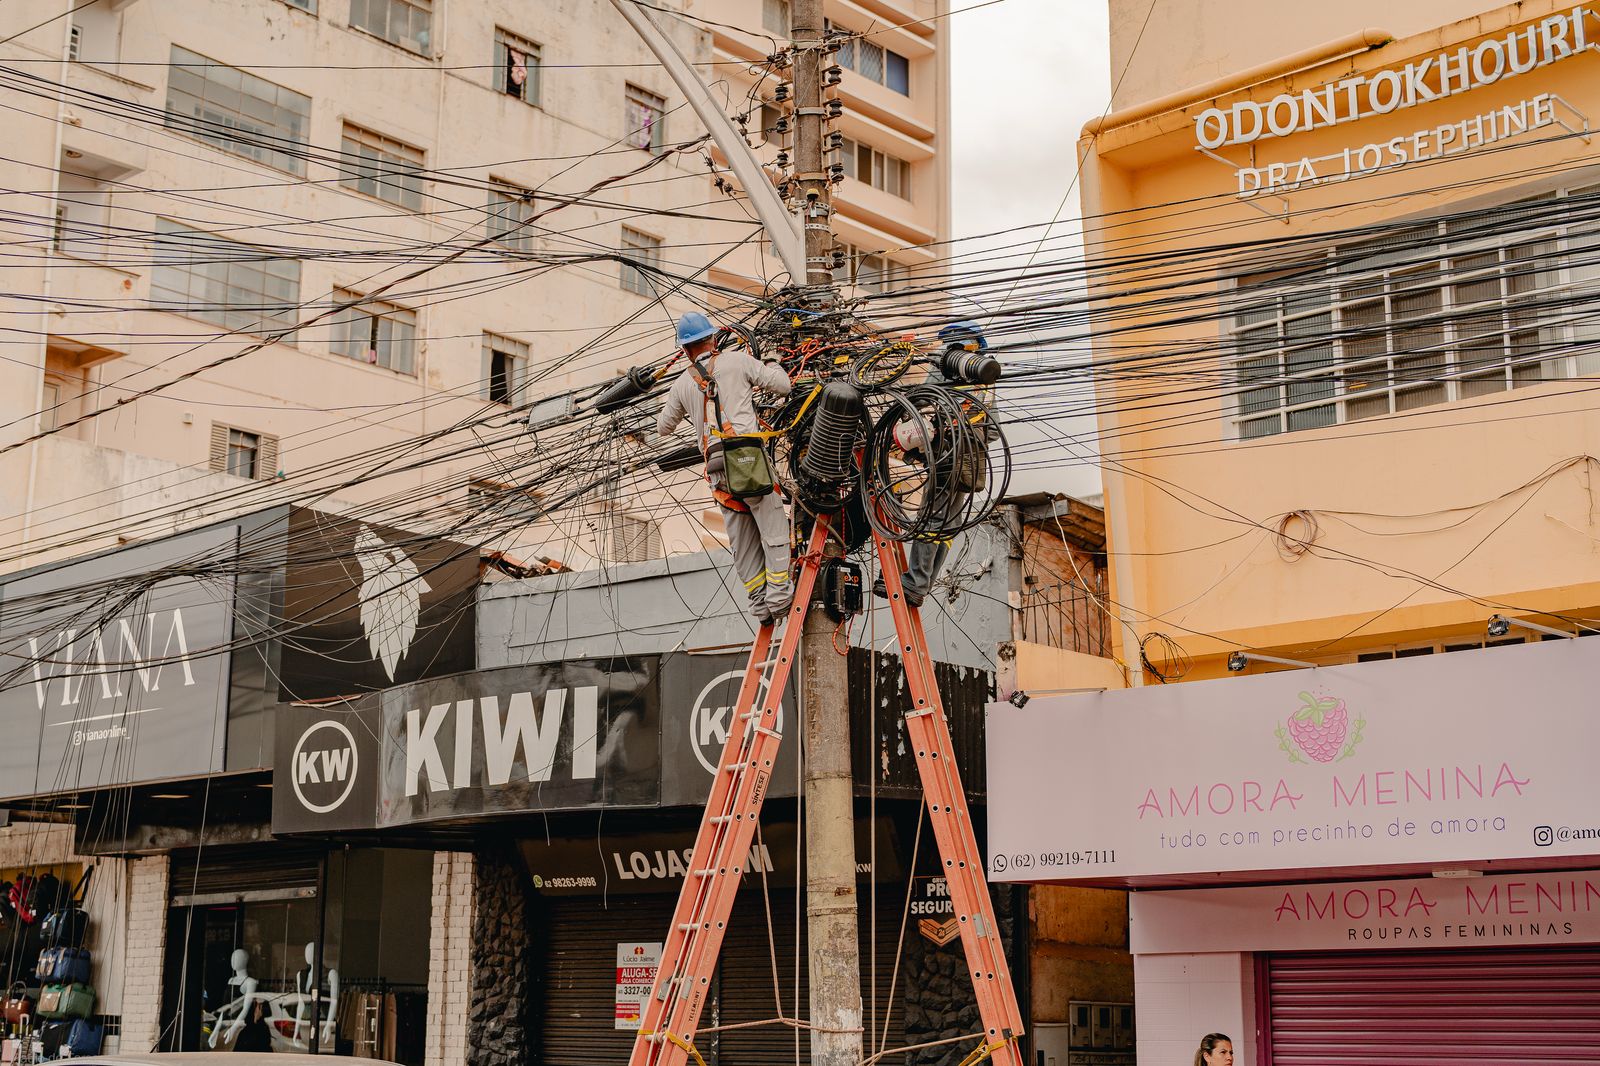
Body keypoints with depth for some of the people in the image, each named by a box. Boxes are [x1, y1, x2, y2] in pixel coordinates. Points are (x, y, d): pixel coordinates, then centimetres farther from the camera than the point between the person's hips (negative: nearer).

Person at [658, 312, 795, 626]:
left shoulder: (682, 385, 14)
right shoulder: (737, 360, 4)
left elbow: (663, 428, 27)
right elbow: (782, 386, 3)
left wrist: (675, 406, 47)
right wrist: (773, 367, 25)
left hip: (718, 470, 4)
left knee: (742, 540, 10)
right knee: (773, 527, 1)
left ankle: (759, 601, 10)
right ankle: (778, 593, -6)